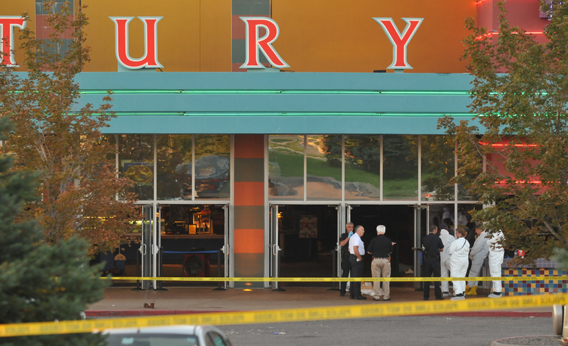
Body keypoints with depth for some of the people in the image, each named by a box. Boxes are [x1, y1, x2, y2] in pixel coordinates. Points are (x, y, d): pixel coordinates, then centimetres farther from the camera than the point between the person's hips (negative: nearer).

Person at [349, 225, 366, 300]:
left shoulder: (352, 237, 18)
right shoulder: (356, 238, -16)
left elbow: (350, 249, 25)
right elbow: (355, 249, -28)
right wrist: (359, 257, -19)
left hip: (352, 257, 11)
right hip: (357, 259, -11)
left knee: (353, 276, 13)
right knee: (357, 277, -8)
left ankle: (352, 294, 17)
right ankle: (357, 295, -8)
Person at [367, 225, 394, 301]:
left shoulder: (374, 240, -4)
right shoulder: (388, 240, -1)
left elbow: (369, 251, 0)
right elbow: (390, 251, 8)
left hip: (376, 260, -1)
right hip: (386, 260, 1)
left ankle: (377, 296, 4)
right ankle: (386, 296, 5)